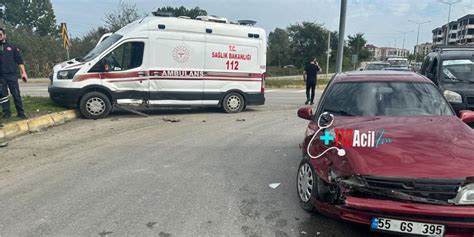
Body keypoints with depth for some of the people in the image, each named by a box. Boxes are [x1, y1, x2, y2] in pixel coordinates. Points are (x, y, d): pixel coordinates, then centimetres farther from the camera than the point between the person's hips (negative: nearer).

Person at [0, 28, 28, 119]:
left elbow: (19, 61, 5)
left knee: (16, 94, -3)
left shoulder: (11, 47, 9)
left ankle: (20, 112, 3)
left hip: (12, 75, -2)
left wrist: (23, 73, -3)